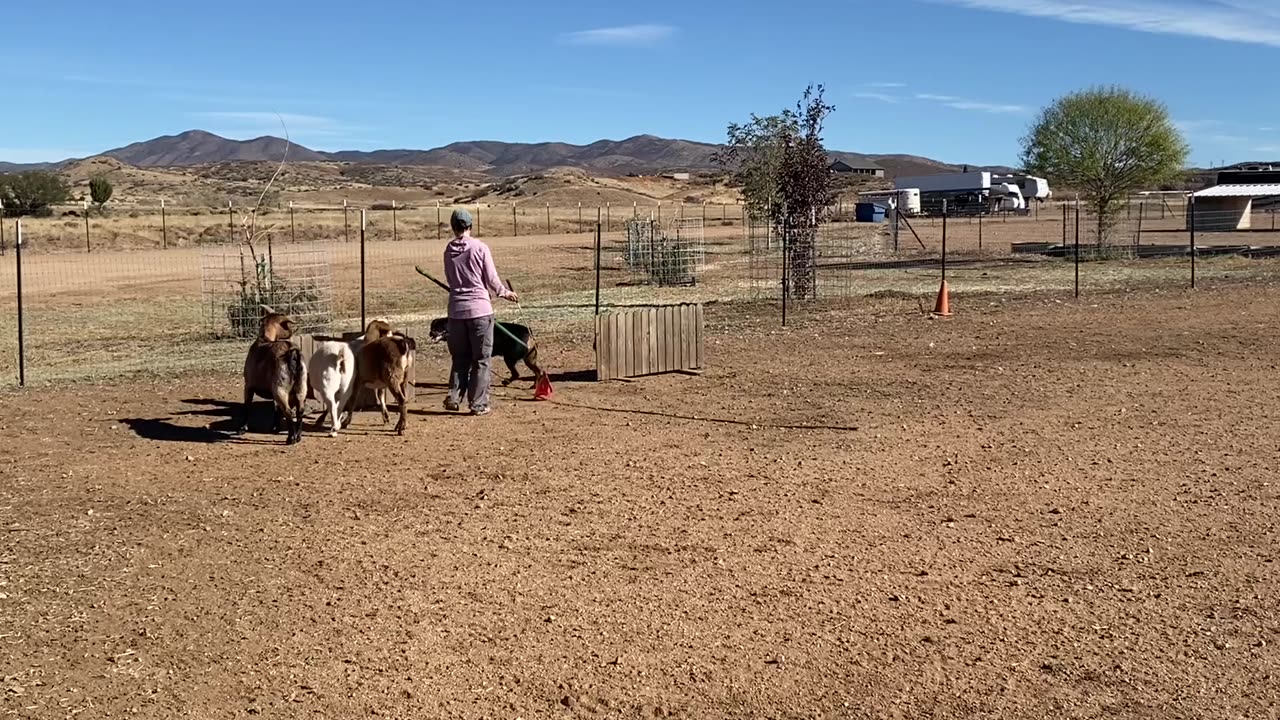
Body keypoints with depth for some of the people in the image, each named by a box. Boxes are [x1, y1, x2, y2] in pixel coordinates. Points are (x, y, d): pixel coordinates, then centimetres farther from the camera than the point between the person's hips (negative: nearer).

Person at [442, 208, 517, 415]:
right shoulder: (479, 247, -8)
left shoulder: (448, 251, 3)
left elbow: (450, 281, 10)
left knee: (460, 357, 16)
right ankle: (478, 404, 6)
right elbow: (491, 278, -4)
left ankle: (454, 397, 9)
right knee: (481, 359, 4)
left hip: (456, 310, 4)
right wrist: (505, 292, 14)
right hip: (479, 308, -4)